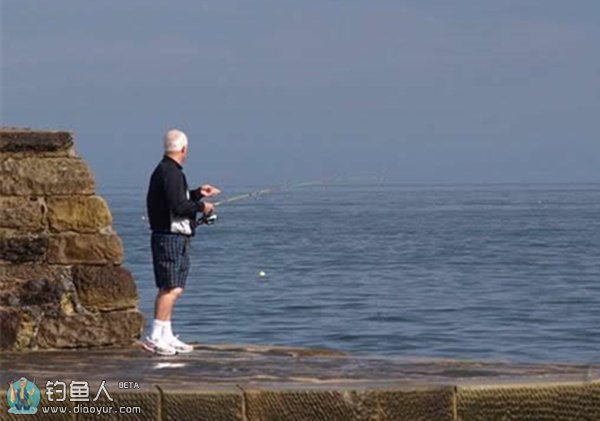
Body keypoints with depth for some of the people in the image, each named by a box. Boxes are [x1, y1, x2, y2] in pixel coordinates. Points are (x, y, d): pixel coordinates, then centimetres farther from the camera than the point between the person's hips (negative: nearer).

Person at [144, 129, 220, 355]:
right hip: (169, 237, -11)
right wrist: (201, 206, -8)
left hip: (177, 237, 11)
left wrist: (198, 193, 28)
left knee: (172, 289, 14)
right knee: (171, 288, -11)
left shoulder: (165, 170, 17)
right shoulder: (170, 172, -16)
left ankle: (166, 337, 18)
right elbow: (178, 206, -22)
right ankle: (155, 337, -12)